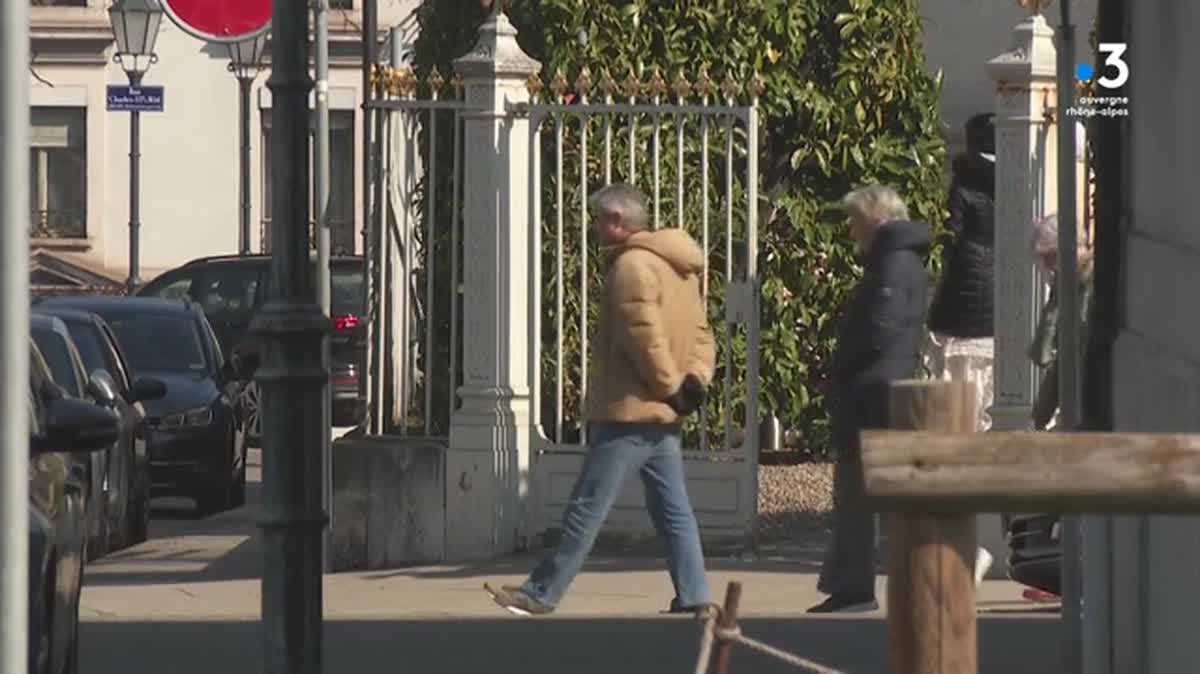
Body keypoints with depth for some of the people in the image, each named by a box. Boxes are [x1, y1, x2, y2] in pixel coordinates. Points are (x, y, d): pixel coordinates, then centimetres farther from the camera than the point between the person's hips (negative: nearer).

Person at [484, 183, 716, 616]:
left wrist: (672, 386, -13)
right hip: (663, 417, 9)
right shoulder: (676, 267, 17)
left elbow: (645, 337, -21)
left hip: (630, 412, -9)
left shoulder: (632, 265, -13)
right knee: (673, 511, 10)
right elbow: (701, 334, 16)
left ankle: (542, 593, -3)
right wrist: (695, 379, 2)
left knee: (586, 509, -6)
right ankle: (693, 597, 6)